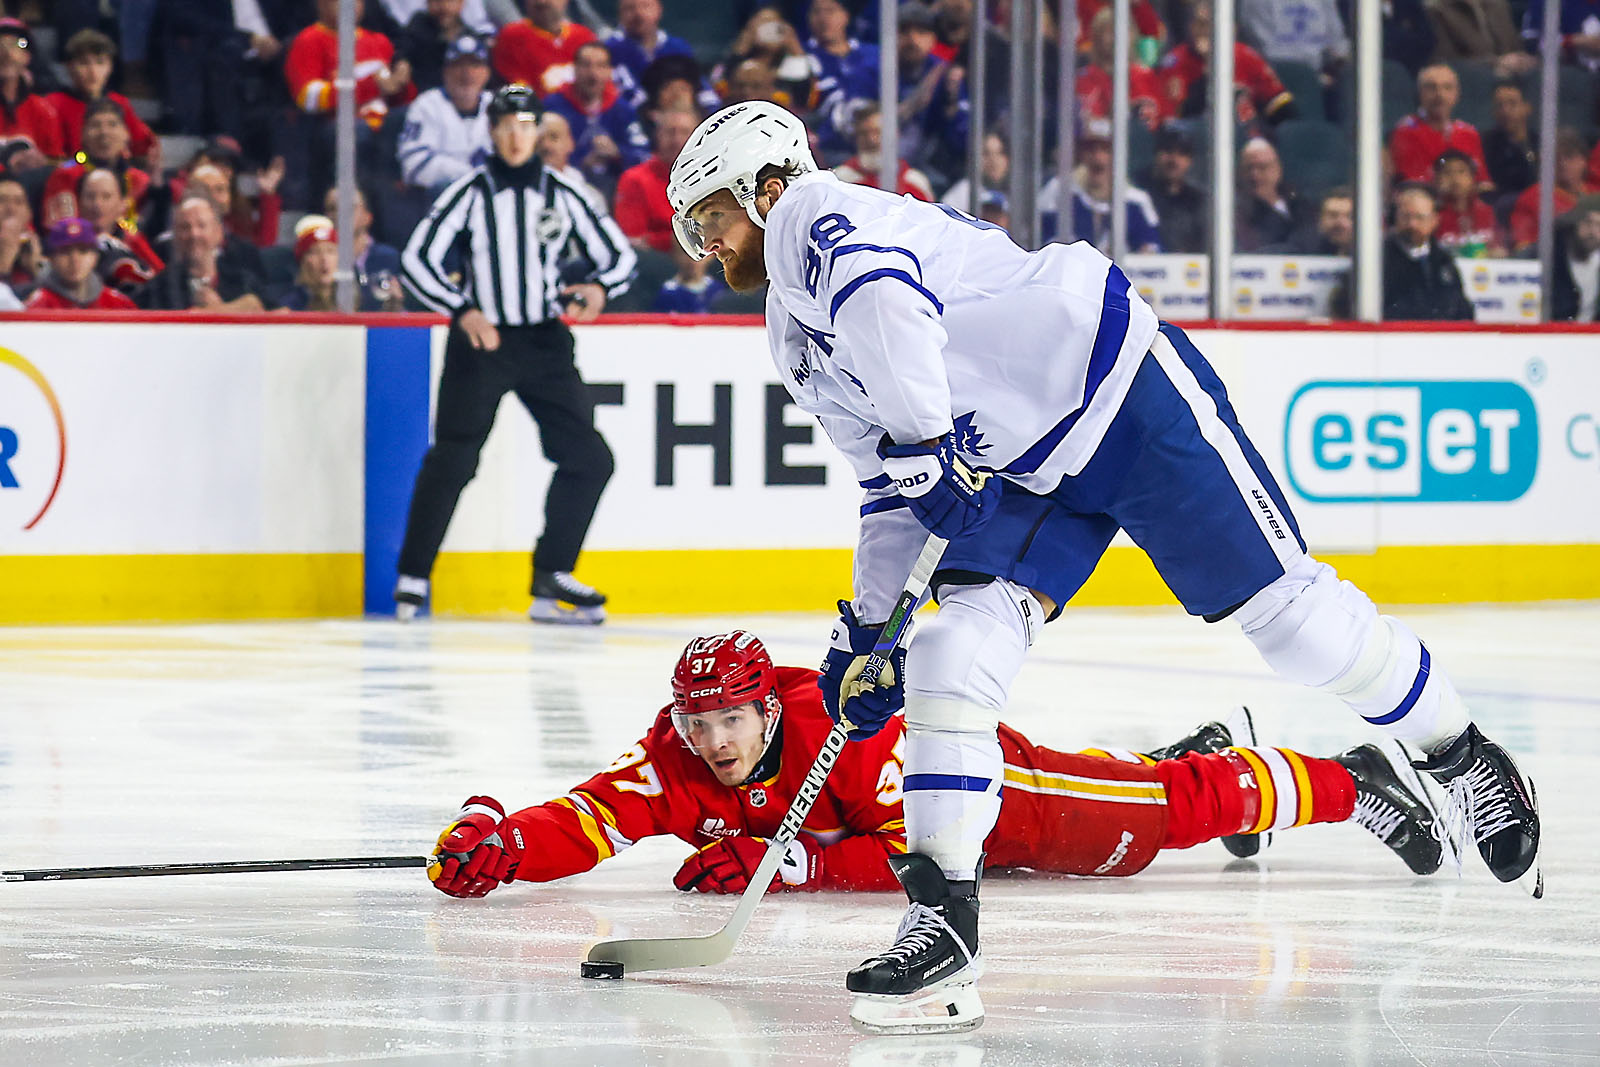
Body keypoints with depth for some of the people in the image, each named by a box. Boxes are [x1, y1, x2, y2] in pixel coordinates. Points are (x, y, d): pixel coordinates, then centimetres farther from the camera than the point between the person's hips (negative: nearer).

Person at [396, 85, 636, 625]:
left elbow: (619, 253, 9)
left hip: (544, 342, 4)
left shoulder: (564, 194, 3)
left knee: (589, 458, -1)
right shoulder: (471, 192, -5)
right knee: (452, 459, -15)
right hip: (480, 339, -4)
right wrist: (463, 311, -20)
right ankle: (412, 580, -7)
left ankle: (552, 580, 11)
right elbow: (416, 260, -7)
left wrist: (599, 287, -13)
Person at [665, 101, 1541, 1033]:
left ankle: (1461, 754, 15)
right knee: (952, 653, -9)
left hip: (1129, 395, -9)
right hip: (1030, 473, 9)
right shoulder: (799, 350, 18)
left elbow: (884, 297, -35)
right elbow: (893, 491, 24)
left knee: (1282, 605, -5)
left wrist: (919, 448, -31)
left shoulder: (814, 216, -12)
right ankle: (944, 924, -15)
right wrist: (865, 627, 21)